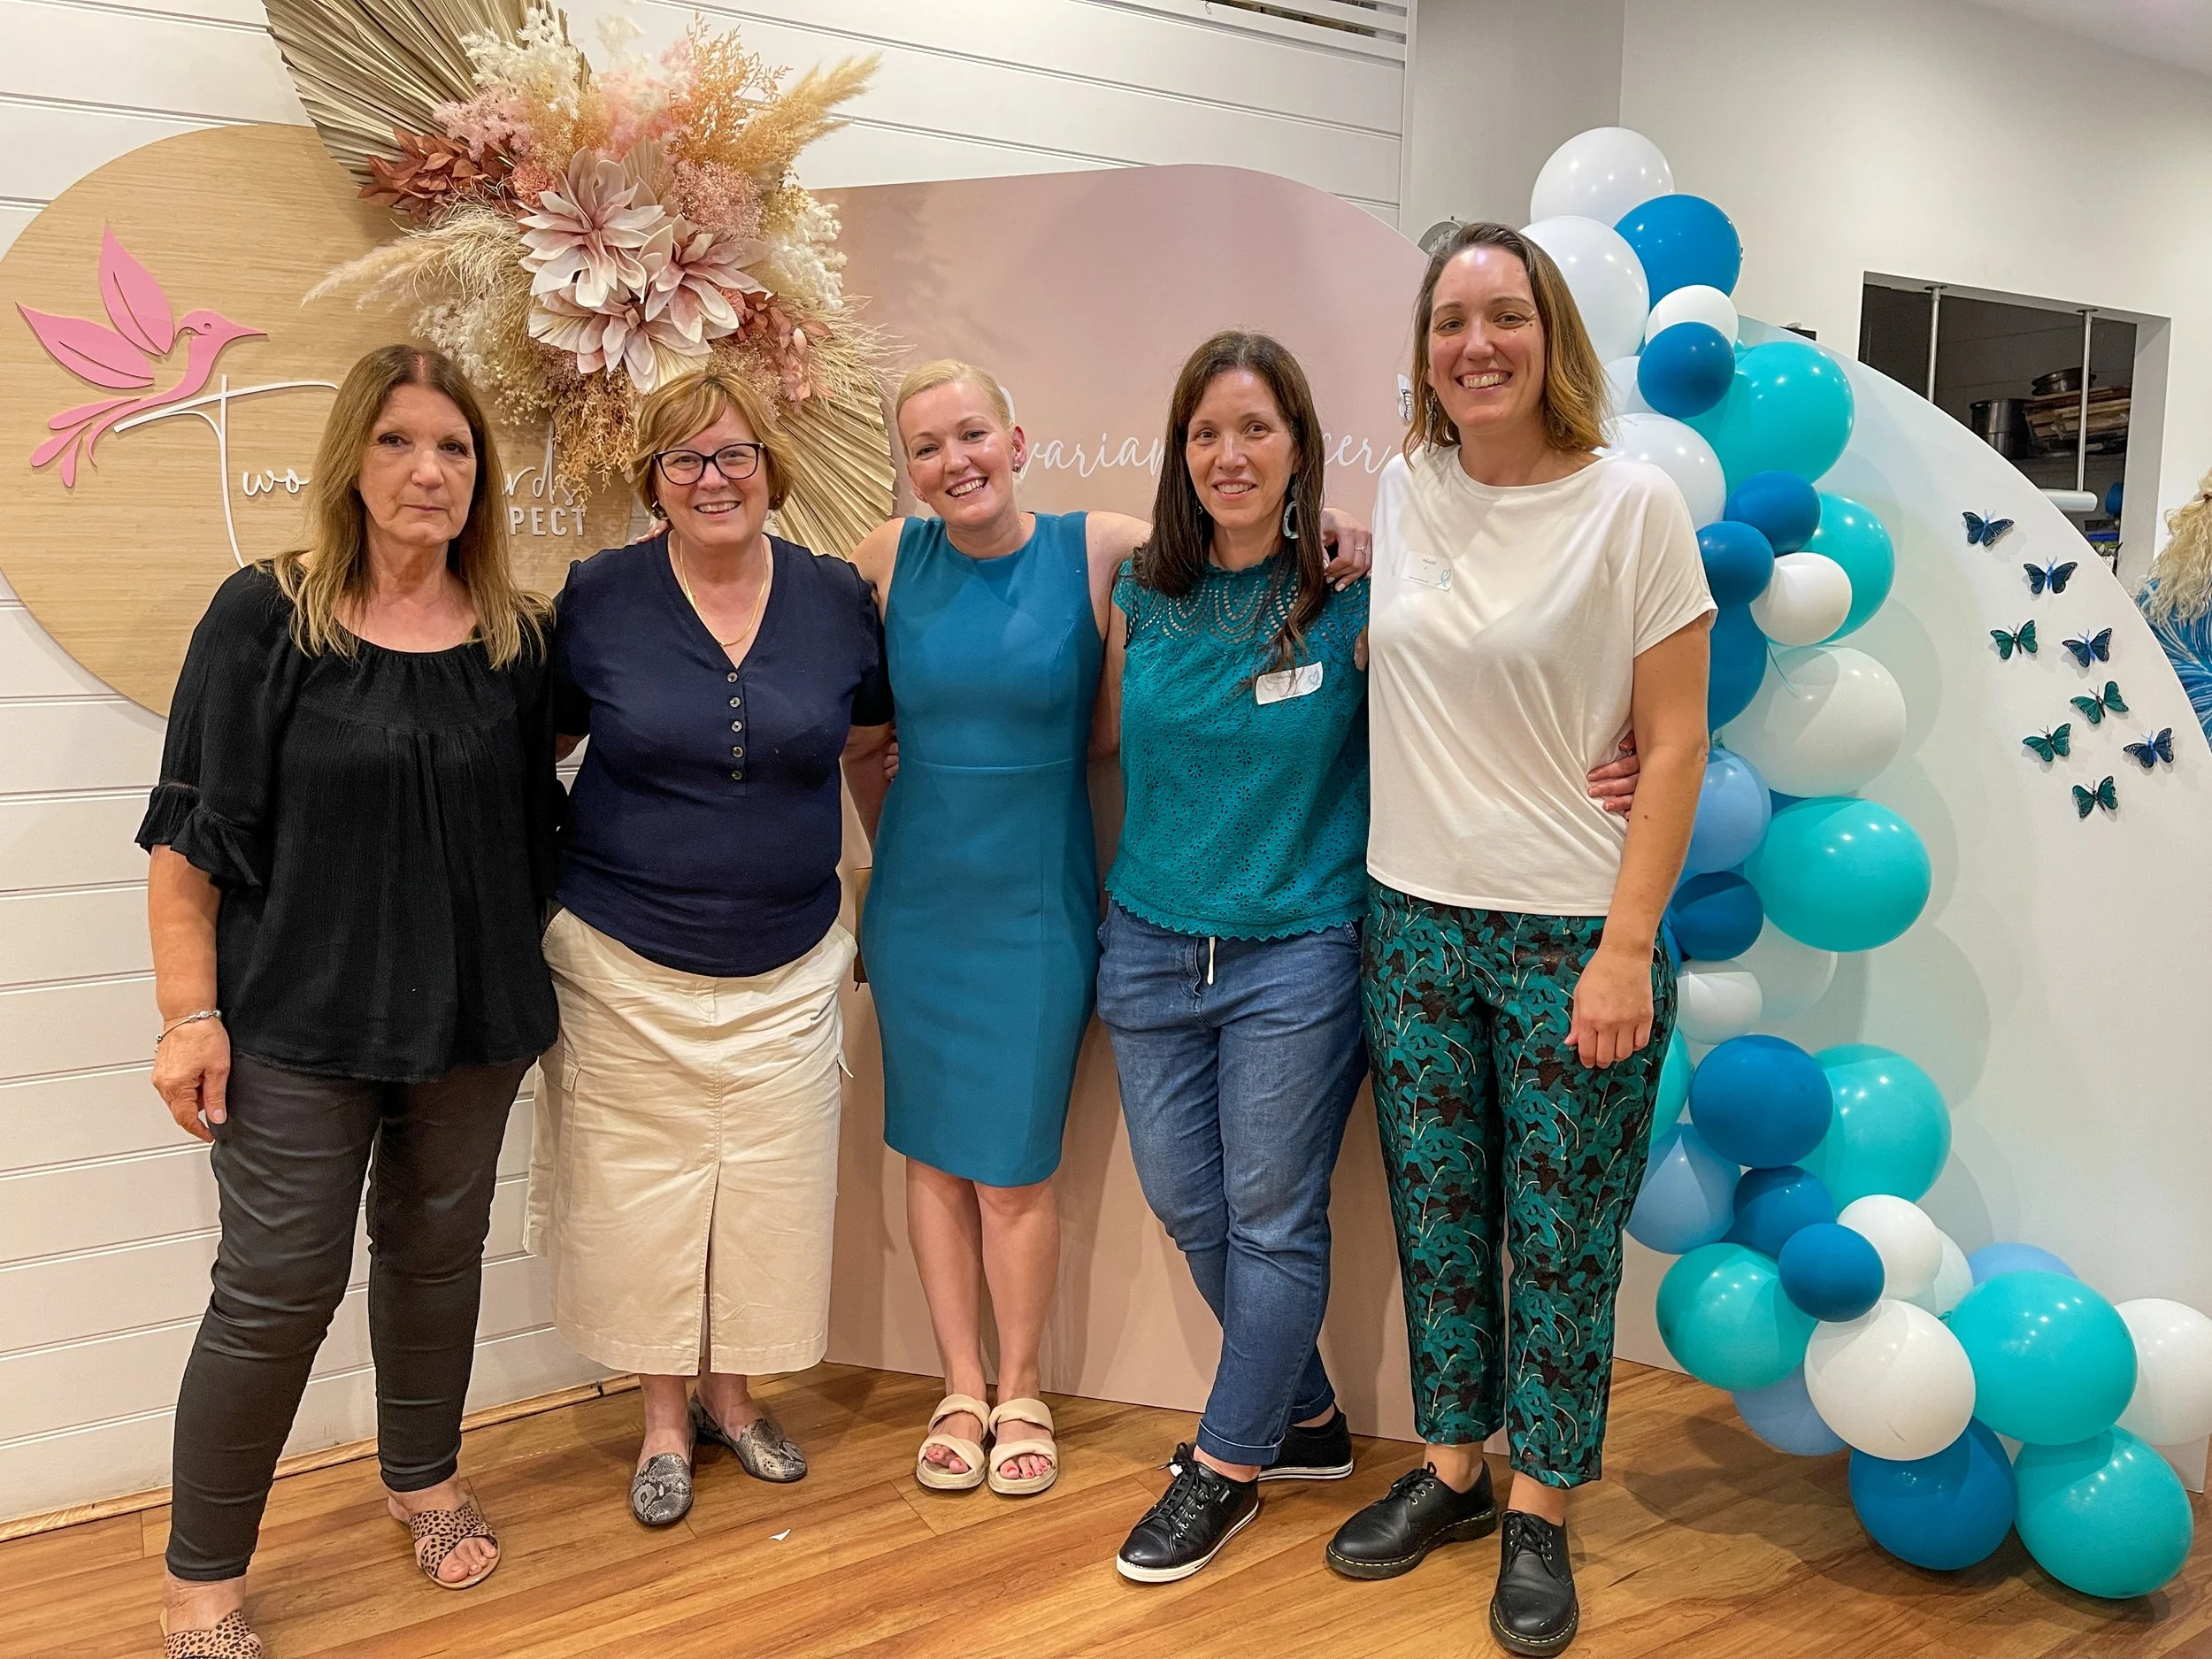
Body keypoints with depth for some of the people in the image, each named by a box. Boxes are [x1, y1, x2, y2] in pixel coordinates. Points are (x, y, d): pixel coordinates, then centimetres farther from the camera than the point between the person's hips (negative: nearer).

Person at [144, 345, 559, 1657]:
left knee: (438, 1253, 17)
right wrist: (192, 1014, -10)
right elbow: (193, 836, -7)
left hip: (473, 1016, 4)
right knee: (279, 1288, 1)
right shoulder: (265, 616, -7)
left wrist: (527, 981, 10)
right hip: (298, 1021, -3)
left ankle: (426, 1478, 41)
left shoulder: (517, 635, 2)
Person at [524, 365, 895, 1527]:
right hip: (626, 964, -1)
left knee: (768, 1191, 10)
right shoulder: (598, 598, -5)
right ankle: (666, 1418, 29)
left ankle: (735, 1393, 34)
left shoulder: (837, 599, -1)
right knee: (641, 1190, 8)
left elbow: (868, 751, 11)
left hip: (786, 968, 2)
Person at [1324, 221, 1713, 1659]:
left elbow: (1676, 745, -9)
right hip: (1416, 920, 4)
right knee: (1437, 1218, 14)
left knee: (1561, 1239, 7)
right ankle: (1453, 1470, 32)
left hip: (1575, 933, -4)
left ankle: (1541, 1516, 25)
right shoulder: (1404, 488, 4)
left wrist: (1626, 950, -13)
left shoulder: (1634, 503, -9)